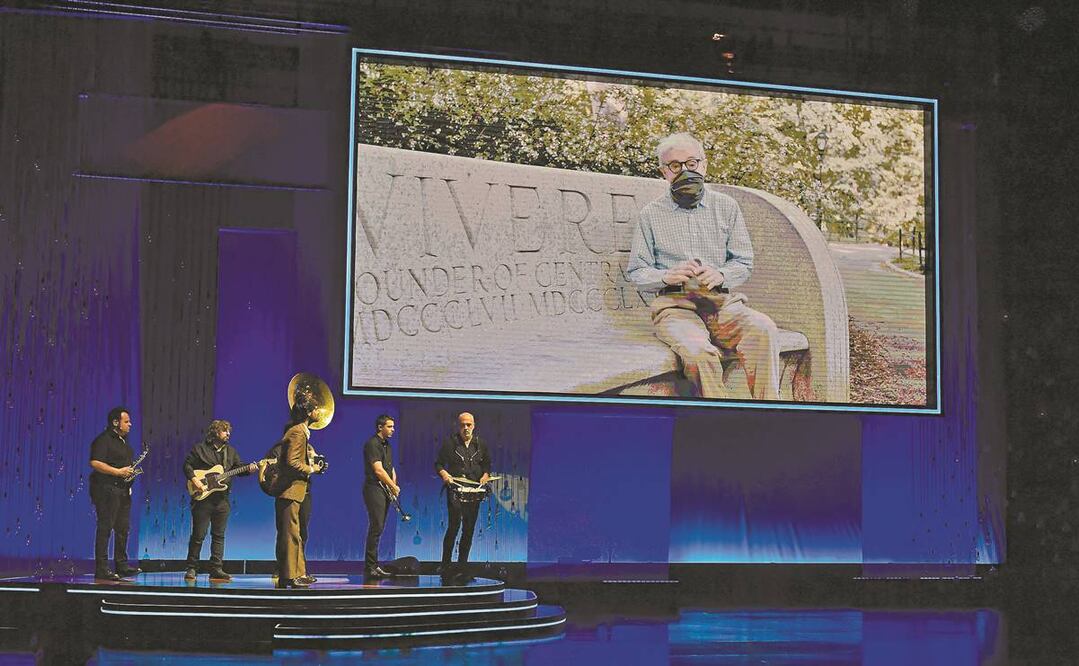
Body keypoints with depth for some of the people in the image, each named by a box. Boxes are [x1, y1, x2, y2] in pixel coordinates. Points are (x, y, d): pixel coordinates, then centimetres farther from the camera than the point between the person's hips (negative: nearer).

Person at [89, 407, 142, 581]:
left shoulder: (123, 441, 19)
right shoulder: (103, 440, -10)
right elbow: (95, 463, -21)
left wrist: (130, 471, 12)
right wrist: (118, 472, -21)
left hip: (123, 490, 9)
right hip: (107, 489, -9)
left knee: (123, 528, 11)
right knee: (105, 528, -8)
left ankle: (122, 565, 18)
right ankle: (101, 569, -7)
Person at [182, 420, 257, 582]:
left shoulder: (230, 451, 14)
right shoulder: (199, 448, -1)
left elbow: (238, 468, 12)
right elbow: (187, 465, -2)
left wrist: (248, 469, -7)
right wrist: (194, 480, -14)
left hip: (222, 500, 5)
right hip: (202, 498, -5)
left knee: (219, 536, 4)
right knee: (198, 535, -2)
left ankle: (216, 570, 6)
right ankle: (192, 569, 5)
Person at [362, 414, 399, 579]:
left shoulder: (386, 445, 19)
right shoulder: (372, 444, -11)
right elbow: (378, 470, -17)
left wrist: (394, 485, 4)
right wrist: (394, 486, -10)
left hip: (385, 490, 9)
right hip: (374, 489, -9)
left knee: (379, 528, 9)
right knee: (376, 527, -12)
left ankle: (372, 565, 12)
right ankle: (371, 567, -11)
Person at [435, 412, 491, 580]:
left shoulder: (481, 444, 11)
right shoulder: (449, 443, 2)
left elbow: (487, 465, 19)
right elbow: (438, 463, 5)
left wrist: (485, 476, 0)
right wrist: (444, 474, -15)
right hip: (455, 489, -4)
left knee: (469, 528, 4)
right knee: (454, 524, -14)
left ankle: (462, 565, 13)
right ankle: (446, 565, -7)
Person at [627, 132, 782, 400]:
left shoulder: (726, 207, 15)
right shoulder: (652, 214, 12)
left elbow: (744, 262, 14)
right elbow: (637, 271, 11)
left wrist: (721, 275, -9)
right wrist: (666, 276, -11)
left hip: (723, 302, 2)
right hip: (675, 305, -2)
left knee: (763, 328, -32)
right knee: (699, 352, -37)